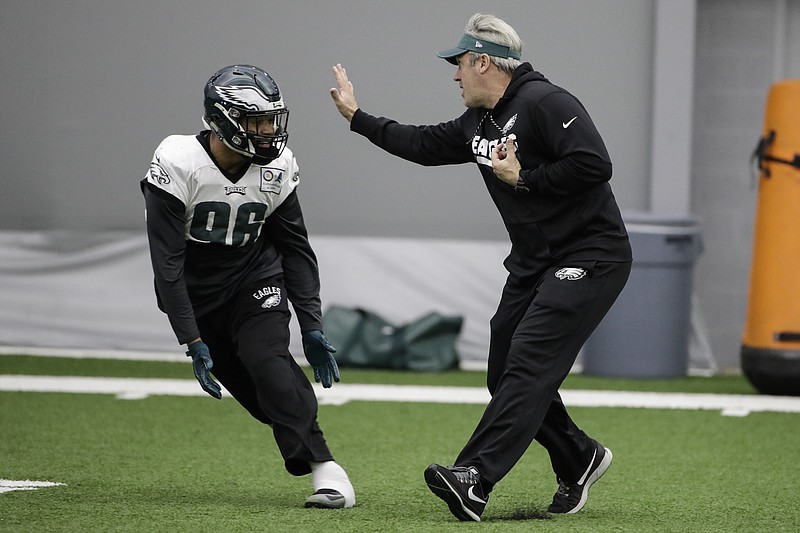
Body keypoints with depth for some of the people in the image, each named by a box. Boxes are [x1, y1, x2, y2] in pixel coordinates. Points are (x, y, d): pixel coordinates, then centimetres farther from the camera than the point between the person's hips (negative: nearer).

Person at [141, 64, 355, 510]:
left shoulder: (276, 169, -11)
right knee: (254, 393, -6)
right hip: (197, 294, -1)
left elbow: (296, 249, 1)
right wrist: (193, 342, -24)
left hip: (255, 281, 1)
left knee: (269, 363, -22)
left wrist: (313, 326, -4)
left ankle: (324, 467, -22)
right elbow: (167, 263, -21)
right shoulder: (179, 166, -23)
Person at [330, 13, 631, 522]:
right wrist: (357, 117, 27)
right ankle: (579, 460, 25)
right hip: (534, 264, 10)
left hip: (591, 259, -10)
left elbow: (595, 165, -25)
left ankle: (475, 479, -27)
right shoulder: (478, 124, 13)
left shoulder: (545, 103, -16)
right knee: (506, 374, 9)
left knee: (529, 365, -18)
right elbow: (424, 145, 26)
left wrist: (522, 179, -18)